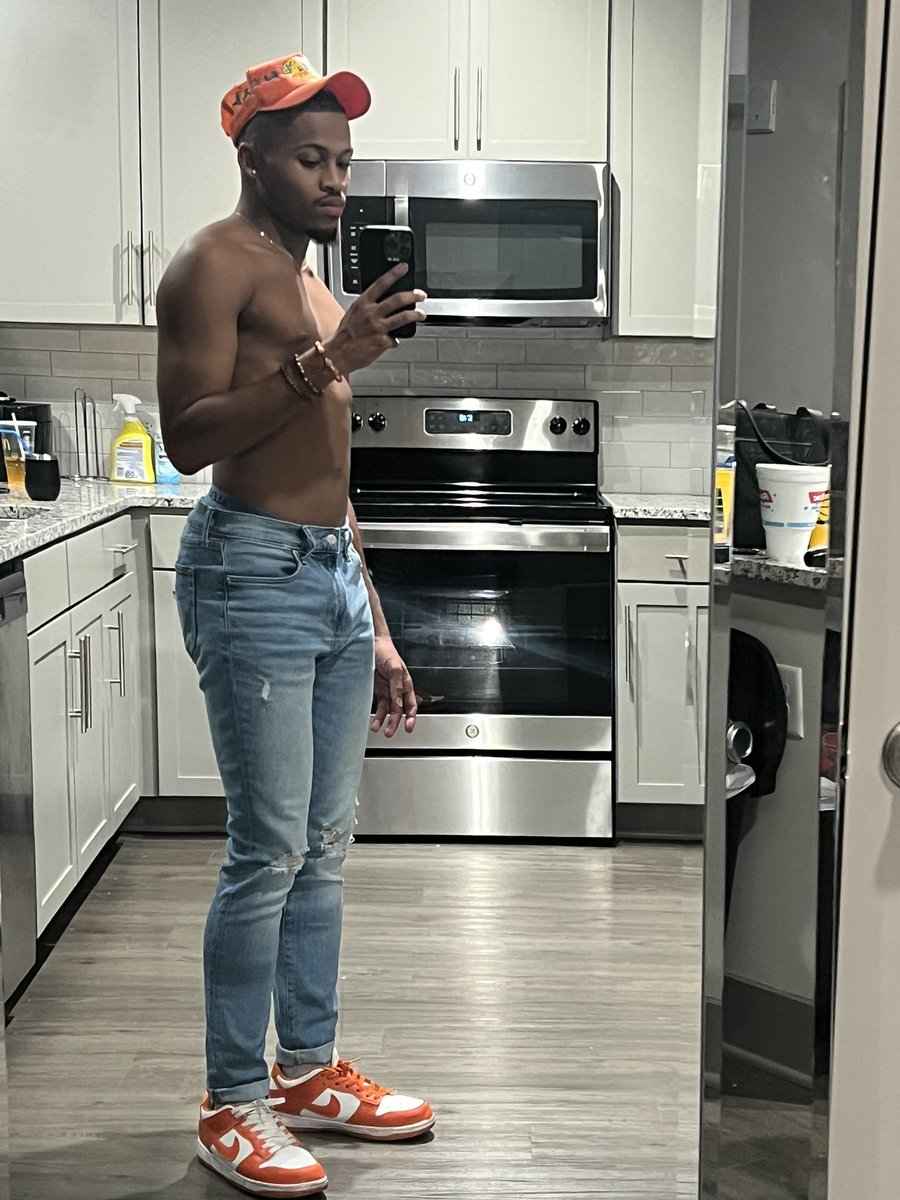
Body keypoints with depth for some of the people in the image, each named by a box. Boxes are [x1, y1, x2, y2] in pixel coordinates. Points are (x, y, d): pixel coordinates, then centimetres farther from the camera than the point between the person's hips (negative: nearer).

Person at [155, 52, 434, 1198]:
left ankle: (309, 1068, 25)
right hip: (253, 573, -9)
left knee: (325, 846, 12)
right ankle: (231, 1104, 9)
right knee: (269, 853, -6)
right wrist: (324, 362, -24)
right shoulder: (216, 264, -5)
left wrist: (376, 632, 20)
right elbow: (188, 438, -17)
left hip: (335, 577, 9)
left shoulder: (316, 291, 22)